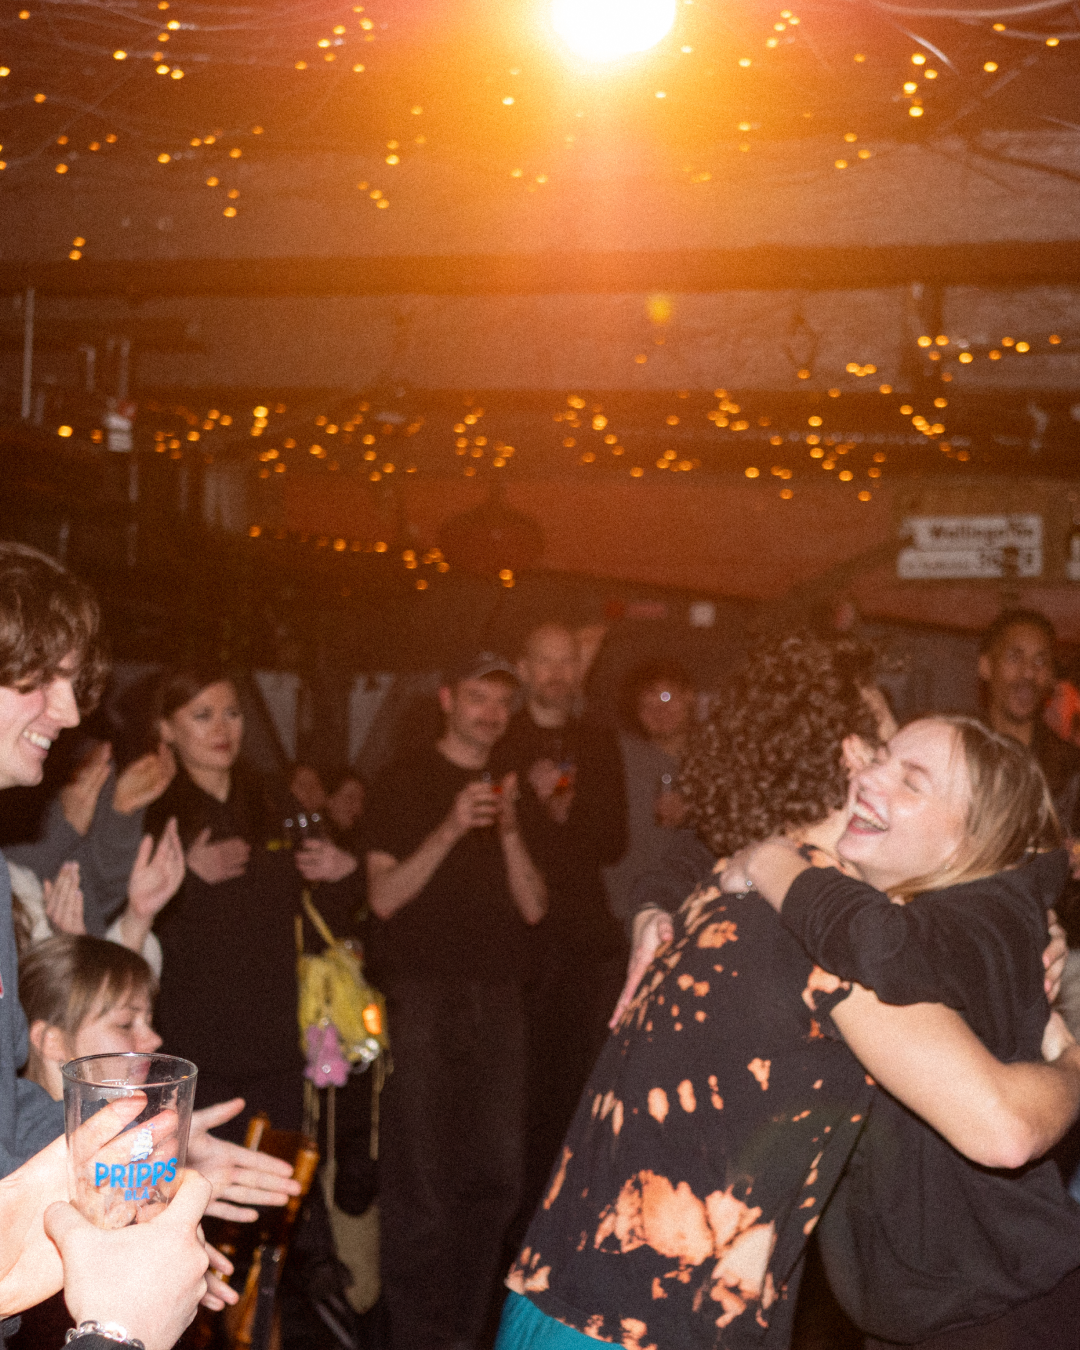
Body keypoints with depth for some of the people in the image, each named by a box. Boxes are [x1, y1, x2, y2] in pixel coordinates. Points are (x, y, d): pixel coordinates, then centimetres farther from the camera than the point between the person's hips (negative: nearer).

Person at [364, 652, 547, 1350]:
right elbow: (385, 896, -7)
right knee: (421, 1181, -6)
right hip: (422, 994, -4)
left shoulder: (512, 789, 17)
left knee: (496, 1179, 3)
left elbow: (534, 906, 8)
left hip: (497, 992, 5)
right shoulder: (406, 782, 3)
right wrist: (451, 830, -18)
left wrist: (510, 831, -7)